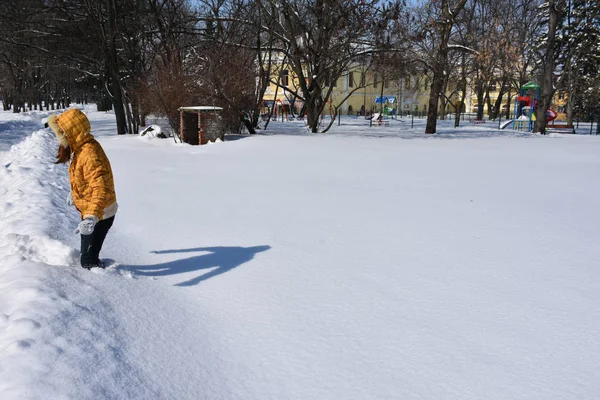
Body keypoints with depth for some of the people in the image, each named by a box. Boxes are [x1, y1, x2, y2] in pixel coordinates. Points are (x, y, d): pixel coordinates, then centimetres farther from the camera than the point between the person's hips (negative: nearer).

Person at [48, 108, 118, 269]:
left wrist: (91, 218, -50)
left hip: (99, 215, -10)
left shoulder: (90, 154, -30)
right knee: (86, 252, 27)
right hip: (88, 212, 10)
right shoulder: (81, 148, 2)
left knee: (89, 260, -2)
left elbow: (101, 189, -40)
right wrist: (74, 193, 35)